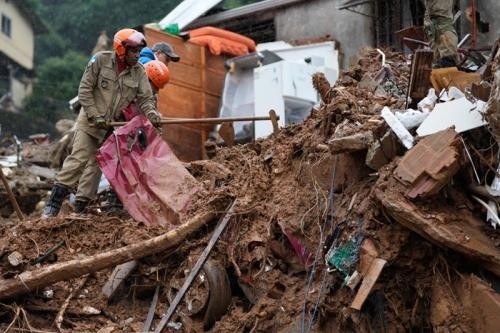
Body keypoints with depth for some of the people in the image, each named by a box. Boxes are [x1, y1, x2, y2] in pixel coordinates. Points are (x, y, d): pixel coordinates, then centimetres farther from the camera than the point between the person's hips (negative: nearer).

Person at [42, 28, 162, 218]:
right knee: (79, 159, -12)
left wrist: (150, 112, -29)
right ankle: (53, 204, -8)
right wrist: (96, 116, -16)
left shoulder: (139, 71, -3)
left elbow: (145, 98, -6)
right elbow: (84, 90, -11)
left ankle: (80, 206, 11)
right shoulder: (101, 60, -12)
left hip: (113, 124, 4)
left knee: (95, 164, 5)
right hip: (90, 119, -4)